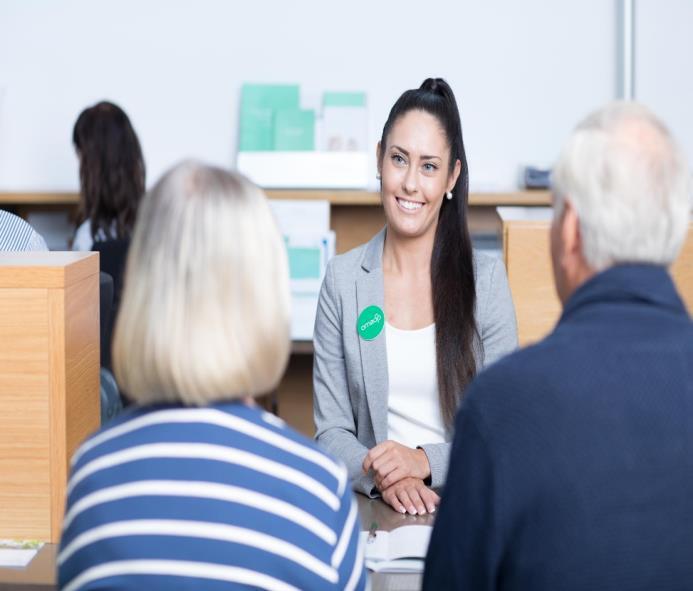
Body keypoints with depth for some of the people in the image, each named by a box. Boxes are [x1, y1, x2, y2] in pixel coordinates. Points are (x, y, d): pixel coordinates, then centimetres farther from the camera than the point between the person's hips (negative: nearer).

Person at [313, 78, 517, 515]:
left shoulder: (487, 278, 4)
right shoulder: (342, 279, 6)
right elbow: (332, 431, 5)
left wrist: (424, 461, -14)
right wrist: (382, 477, -15)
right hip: (373, 509, 0)